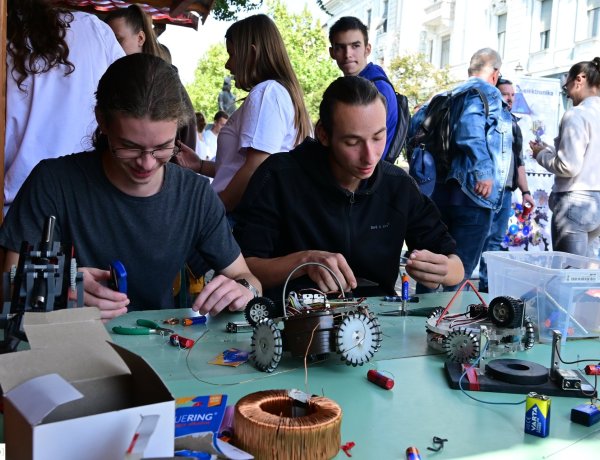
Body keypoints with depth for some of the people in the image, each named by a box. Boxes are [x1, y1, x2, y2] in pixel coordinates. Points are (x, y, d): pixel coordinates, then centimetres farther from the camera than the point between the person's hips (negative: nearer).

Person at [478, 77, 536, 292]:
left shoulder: (513, 124, 19)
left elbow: (519, 161, 23)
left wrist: (525, 191, 18)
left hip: (505, 191, 7)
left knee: (495, 241, 9)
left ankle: (487, 286, 16)